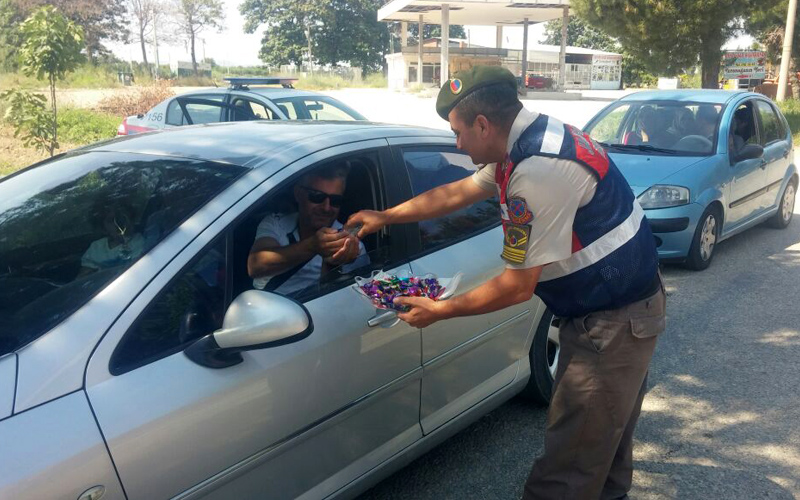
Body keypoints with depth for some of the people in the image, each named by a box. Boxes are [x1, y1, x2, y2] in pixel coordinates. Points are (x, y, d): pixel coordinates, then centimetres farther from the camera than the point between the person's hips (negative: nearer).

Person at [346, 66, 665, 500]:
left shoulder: (539, 170, -28)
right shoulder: (533, 139, 3)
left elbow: (518, 285, -22)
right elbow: (457, 192, 15)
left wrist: (439, 311, -10)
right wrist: (385, 216, 21)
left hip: (614, 318, -10)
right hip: (623, 303, 10)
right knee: (602, 435, 25)